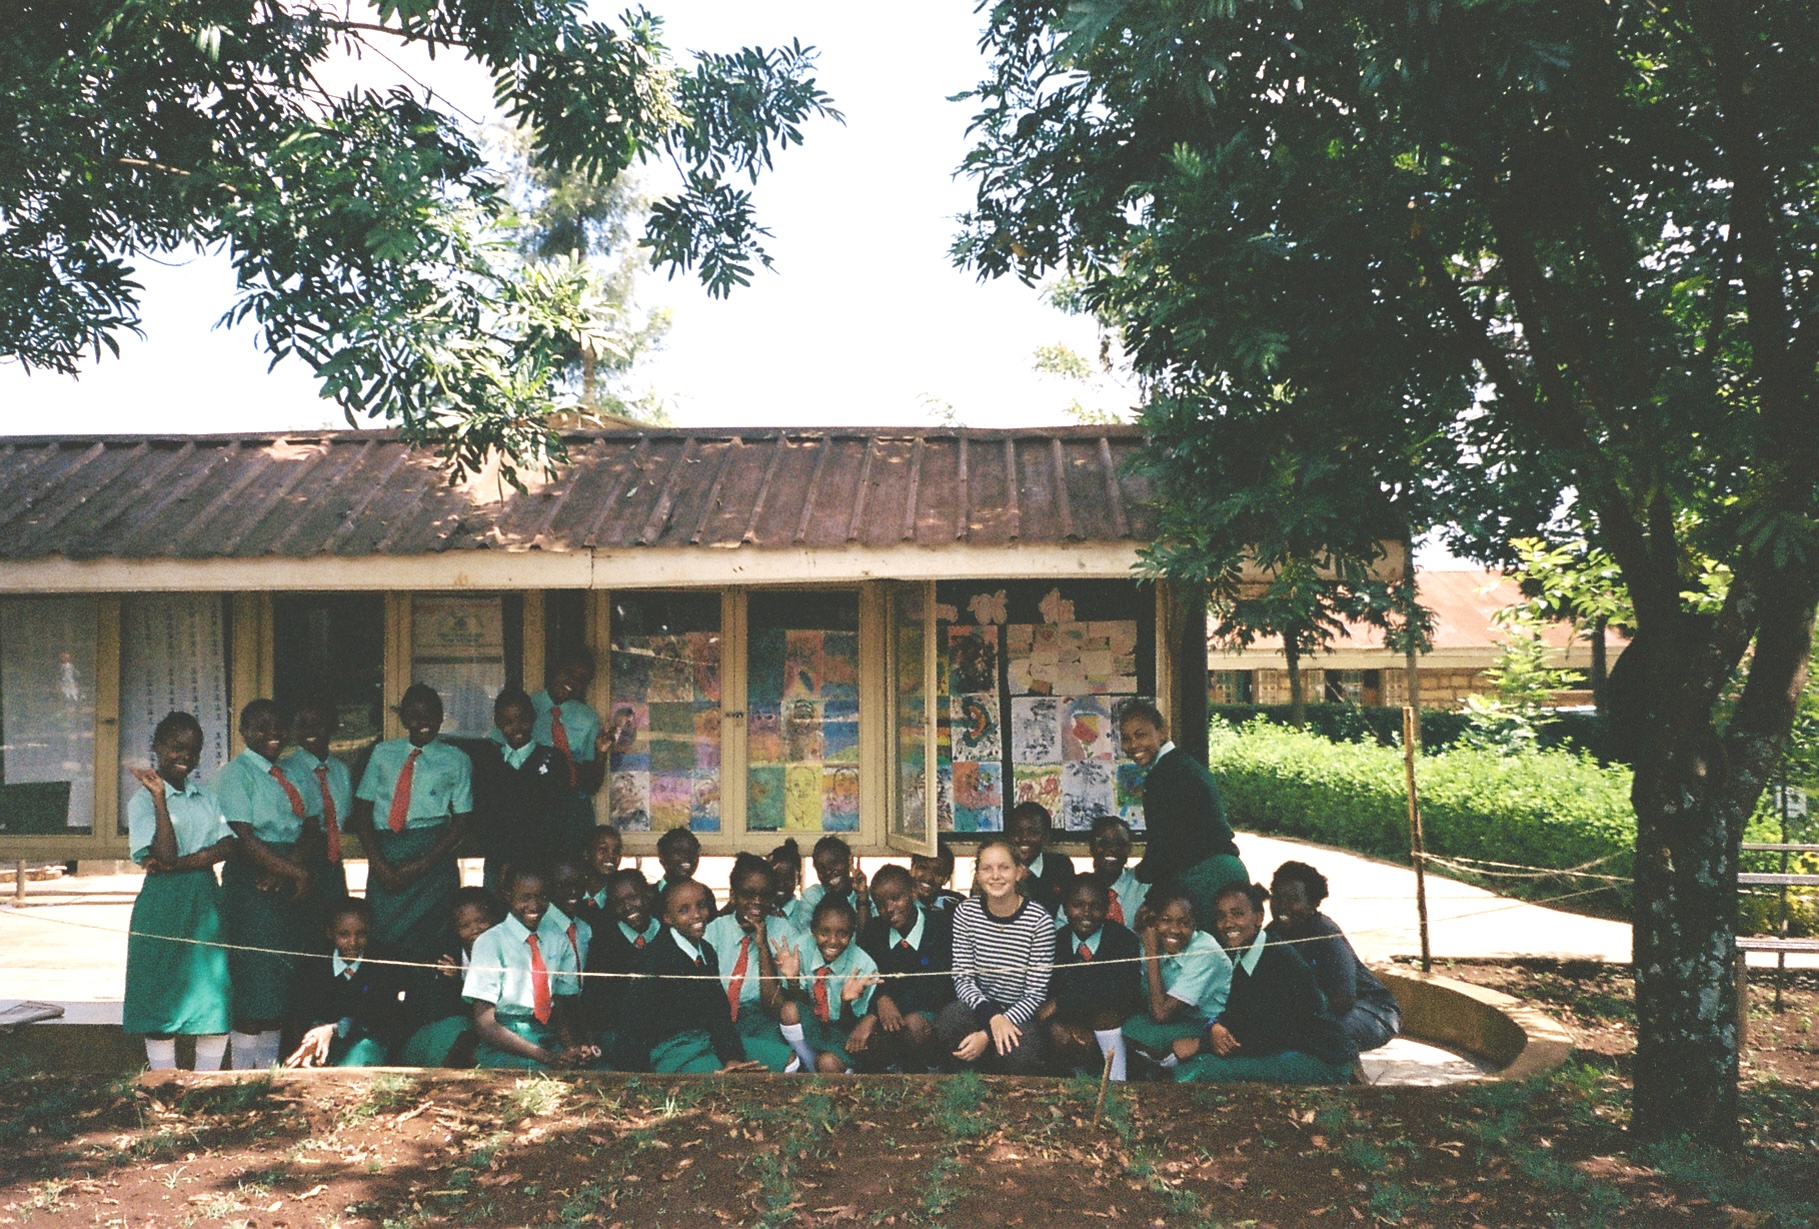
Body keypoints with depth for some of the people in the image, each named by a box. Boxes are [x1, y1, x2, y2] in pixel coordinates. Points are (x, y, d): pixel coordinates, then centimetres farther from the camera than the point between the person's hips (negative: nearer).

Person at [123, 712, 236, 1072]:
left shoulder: (206, 795, 11)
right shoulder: (143, 800, -4)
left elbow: (228, 845, -1)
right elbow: (166, 855, -17)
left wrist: (183, 862, -15)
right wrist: (160, 798, -21)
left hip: (206, 900, 5)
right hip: (163, 904, -4)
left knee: (216, 997, 3)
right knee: (162, 999, 0)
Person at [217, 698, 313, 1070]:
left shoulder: (288, 774, 16)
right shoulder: (236, 773, -5)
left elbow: (306, 830, 9)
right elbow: (243, 839, -15)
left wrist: (291, 868, -9)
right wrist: (294, 870, -18)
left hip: (288, 882, 7)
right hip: (251, 886, -7)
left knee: (283, 981, 9)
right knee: (254, 981, -5)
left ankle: (270, 1064, 18)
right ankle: (245, 1070, 4)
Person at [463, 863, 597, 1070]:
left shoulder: (559, 941, 9)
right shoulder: (490, 943, -5)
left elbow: (564, 1008, 9)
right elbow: (485, 1025, -10)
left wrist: (575, 1046, -14)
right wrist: (549, 1057, -20)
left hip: (550, 1036, 4)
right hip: (503, 1043, -4)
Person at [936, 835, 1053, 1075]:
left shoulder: (1039, 921, -14)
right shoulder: (966, 912, -5)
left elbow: (1036, 994, -12)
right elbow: (962, 978, -6)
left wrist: (988, 1035, -22)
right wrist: (992, 1017, -27)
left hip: (1022, 1015, -2)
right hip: (980, 1005, 2)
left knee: (1017, 1054, -34)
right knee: (948, 1021, -31)